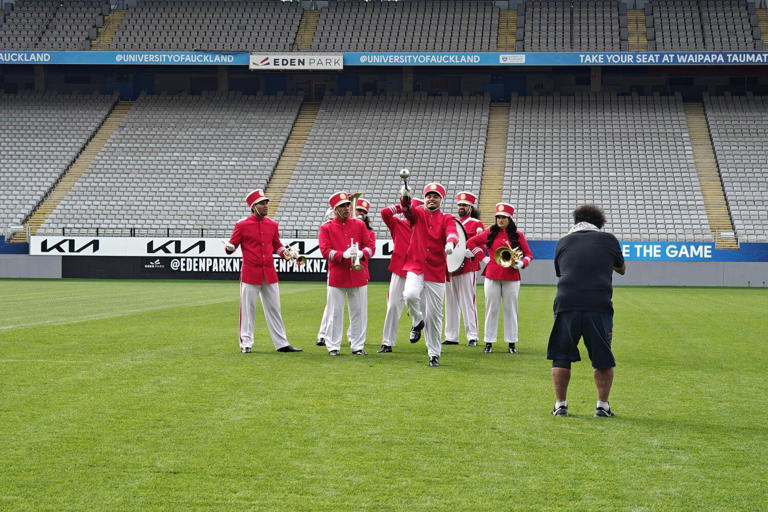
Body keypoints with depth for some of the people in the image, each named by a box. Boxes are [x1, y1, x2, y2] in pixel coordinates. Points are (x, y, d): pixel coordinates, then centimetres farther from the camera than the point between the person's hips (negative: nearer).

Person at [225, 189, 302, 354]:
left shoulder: (272, 225, 10)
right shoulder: (242, 225, -4)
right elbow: (232, 245, -2)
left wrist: (284, 253, 2)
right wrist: (229, 248, -25)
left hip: (269, 273, 5)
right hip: (250, 274, -5)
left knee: (274, 309, 10)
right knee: (247, 309, 1)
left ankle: (282, 344, 15)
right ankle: (246, 343, 11)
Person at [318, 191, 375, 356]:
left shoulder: (359, 225, 10)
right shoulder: (326, 228, 3)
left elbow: (370, 246, 6)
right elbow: (325, 250, -7)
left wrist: (361, 253, -16)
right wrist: (343, 254, -22)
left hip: (358, 274, 3)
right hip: (337, 276, -3)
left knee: (358, 312, 6)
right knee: (335, 313, 0)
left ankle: (358, 346, 15)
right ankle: (333, 346, 9)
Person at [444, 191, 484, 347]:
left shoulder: (476, 224, 1)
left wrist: (471, 253, -21)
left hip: (467, 269, -6)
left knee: (468, 302, -5)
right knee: (451, 303, 8)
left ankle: (472, 336, -1)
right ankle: (451, 336, 13)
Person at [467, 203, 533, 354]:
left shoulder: (518, 235, 4)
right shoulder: (490, 233, 5)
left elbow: (529, 255, 10)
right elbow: (470, 243, 11)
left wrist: (521, 263, -10)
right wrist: (482, 256, 3)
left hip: (511, 278, 0)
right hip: (492, 276, 0)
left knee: (510, 309, 3)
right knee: (491, 309, 3)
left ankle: (512, 343, 10)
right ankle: (489, 342, 7)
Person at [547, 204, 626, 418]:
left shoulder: (563, 242, 14)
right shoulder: (608, 239, 11)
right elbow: (622, 269, 28)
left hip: (566, 304, 1)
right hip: (599, 306, -1)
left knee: (561, 357, 15)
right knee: (603, 359, 13)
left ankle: (560, 404, 15)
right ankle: (602, 405, 11)